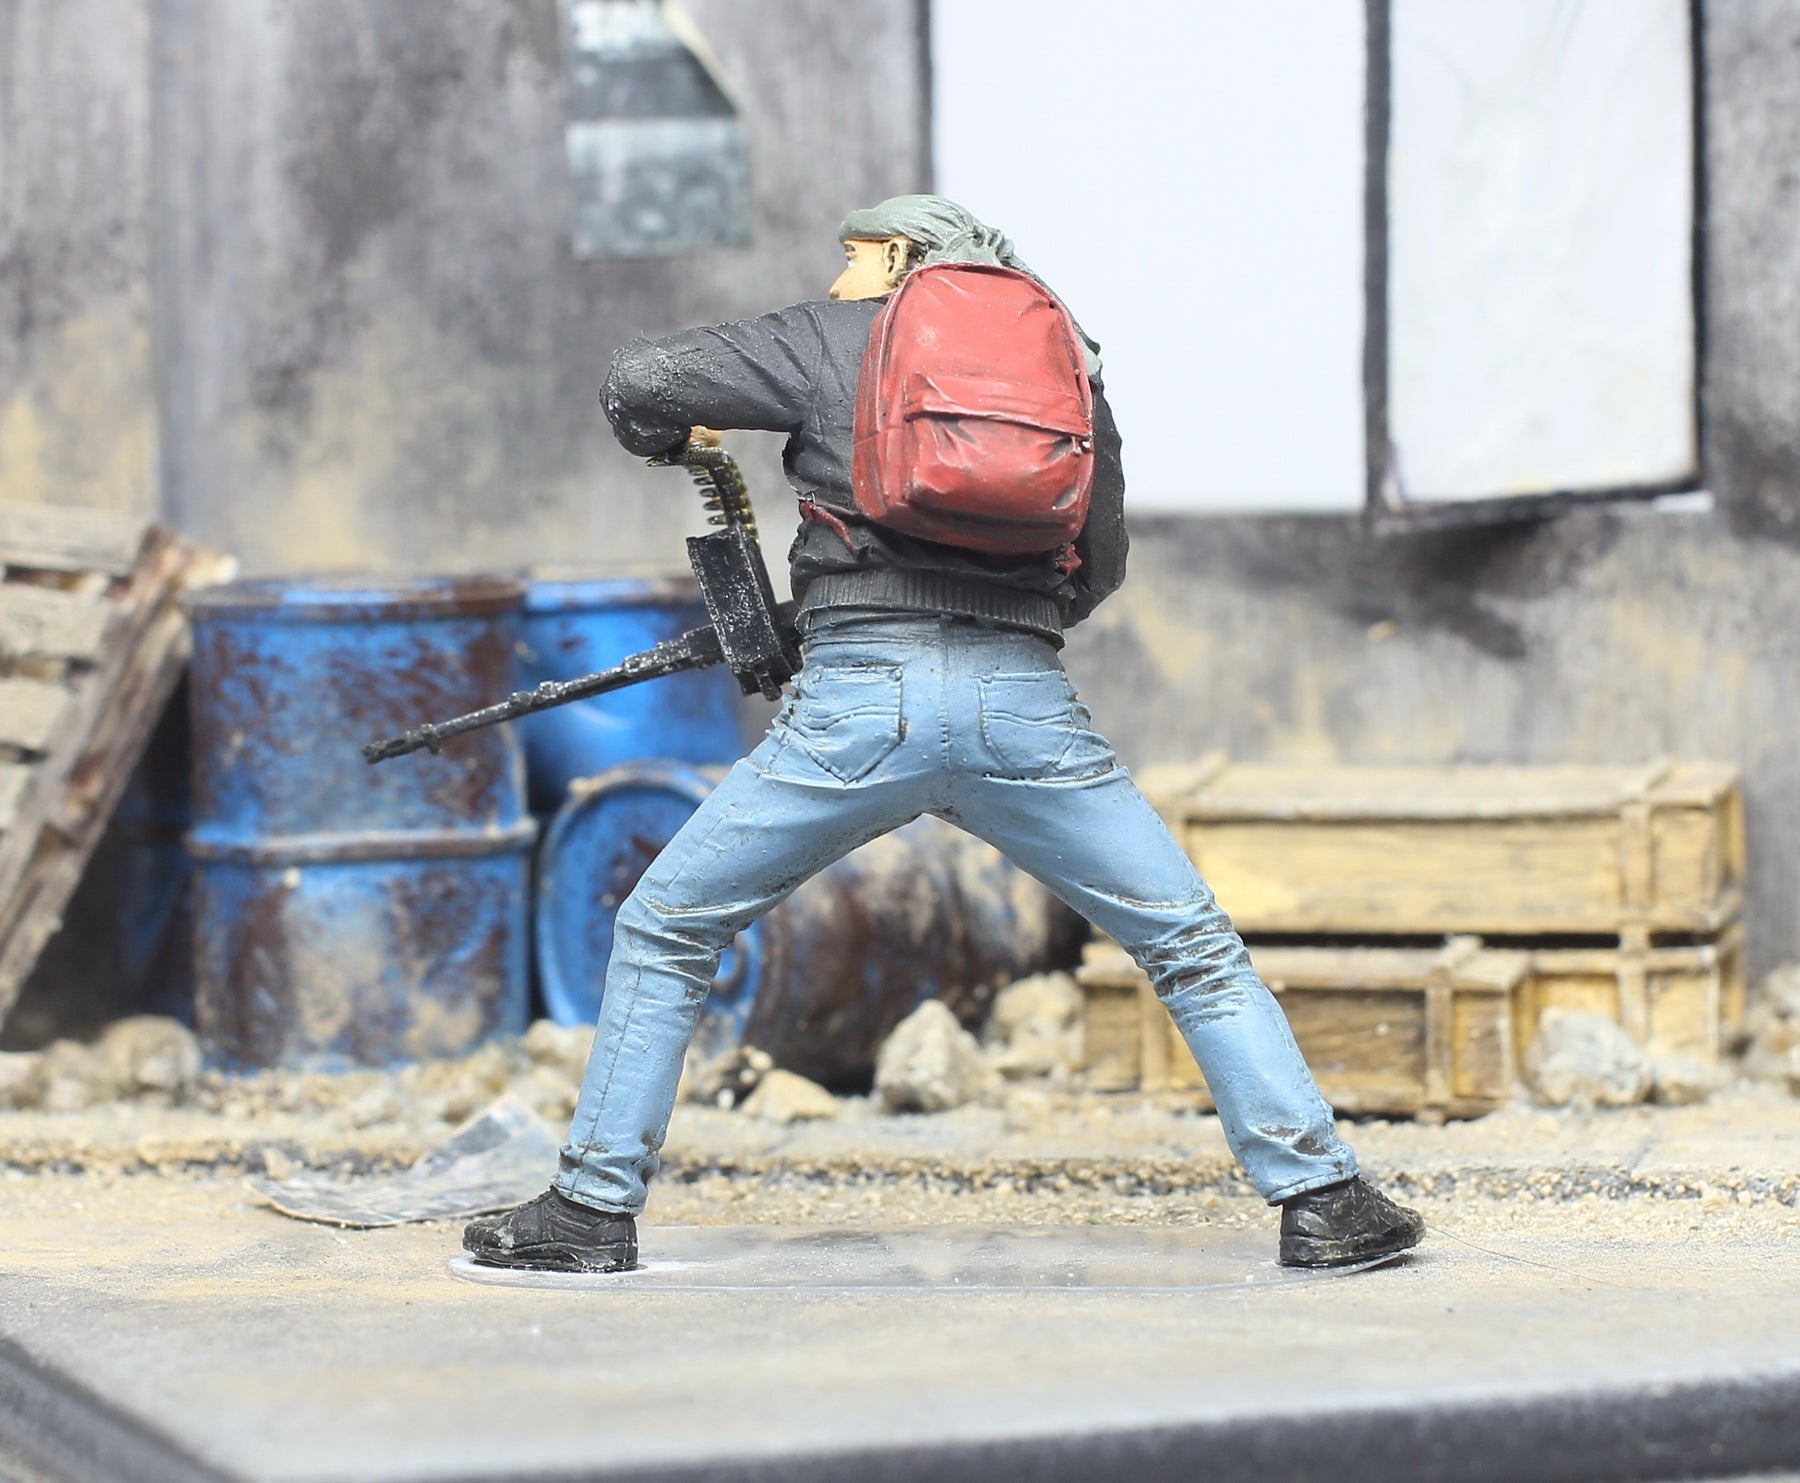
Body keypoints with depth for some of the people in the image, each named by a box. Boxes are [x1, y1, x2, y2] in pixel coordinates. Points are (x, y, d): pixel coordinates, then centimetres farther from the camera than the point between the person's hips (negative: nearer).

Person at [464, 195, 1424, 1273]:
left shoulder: (829, 340, 12)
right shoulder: (1062, 364, 21)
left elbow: (637, 383, 10)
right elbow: (1102, 565, 26)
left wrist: (673, 438, 33)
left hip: (863, 699, -2)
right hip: (1026, 702, 2)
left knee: (665, 932, 14)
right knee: (1195, 948, 12)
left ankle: (596, 1208, 15)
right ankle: (1322, 1199, 4)